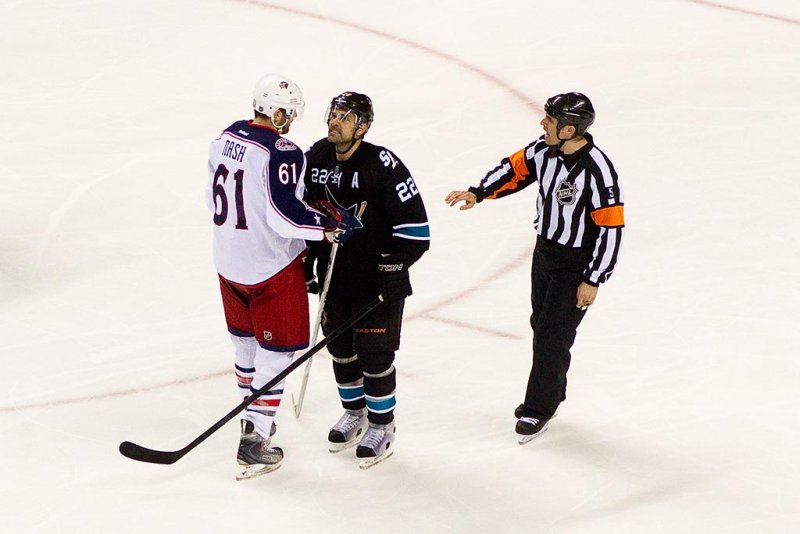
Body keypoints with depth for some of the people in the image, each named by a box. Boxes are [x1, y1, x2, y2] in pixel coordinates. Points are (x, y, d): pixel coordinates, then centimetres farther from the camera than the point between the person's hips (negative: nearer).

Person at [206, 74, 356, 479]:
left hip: (229, 261, 8)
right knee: (276, 350, 2)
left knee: (246, 342, 23)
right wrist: (330, 224, -15)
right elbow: (286, 217, -28)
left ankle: (255, 419, 39)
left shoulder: (226, 138, 2)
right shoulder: (282, 153, -24)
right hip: (271, 268, -8)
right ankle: (254, 441, 2)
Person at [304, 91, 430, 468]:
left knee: (375, 353, 1)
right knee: (340, 348, 16)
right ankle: (354, 413, 36)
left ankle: (382, 425, 17)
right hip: (333, 277, 6)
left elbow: (414, 224, -18)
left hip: (377, 281, -6)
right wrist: (305, 262, 10)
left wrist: (395, 266, -21)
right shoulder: (315, 158, -1)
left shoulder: (383, 165, -20)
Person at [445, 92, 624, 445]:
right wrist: (477, 193, -4)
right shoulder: (545, 150, -7)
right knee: (542, 325, 18)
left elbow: (611, 227, -24)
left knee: (553, 335, -3)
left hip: (576, 264, -8)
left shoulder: (597, 171, -28)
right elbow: (515, 169, 10)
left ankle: (539, 410, 11)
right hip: (545, 250, 8)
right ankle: (548, 393, 35)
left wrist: (593, 280, -20)